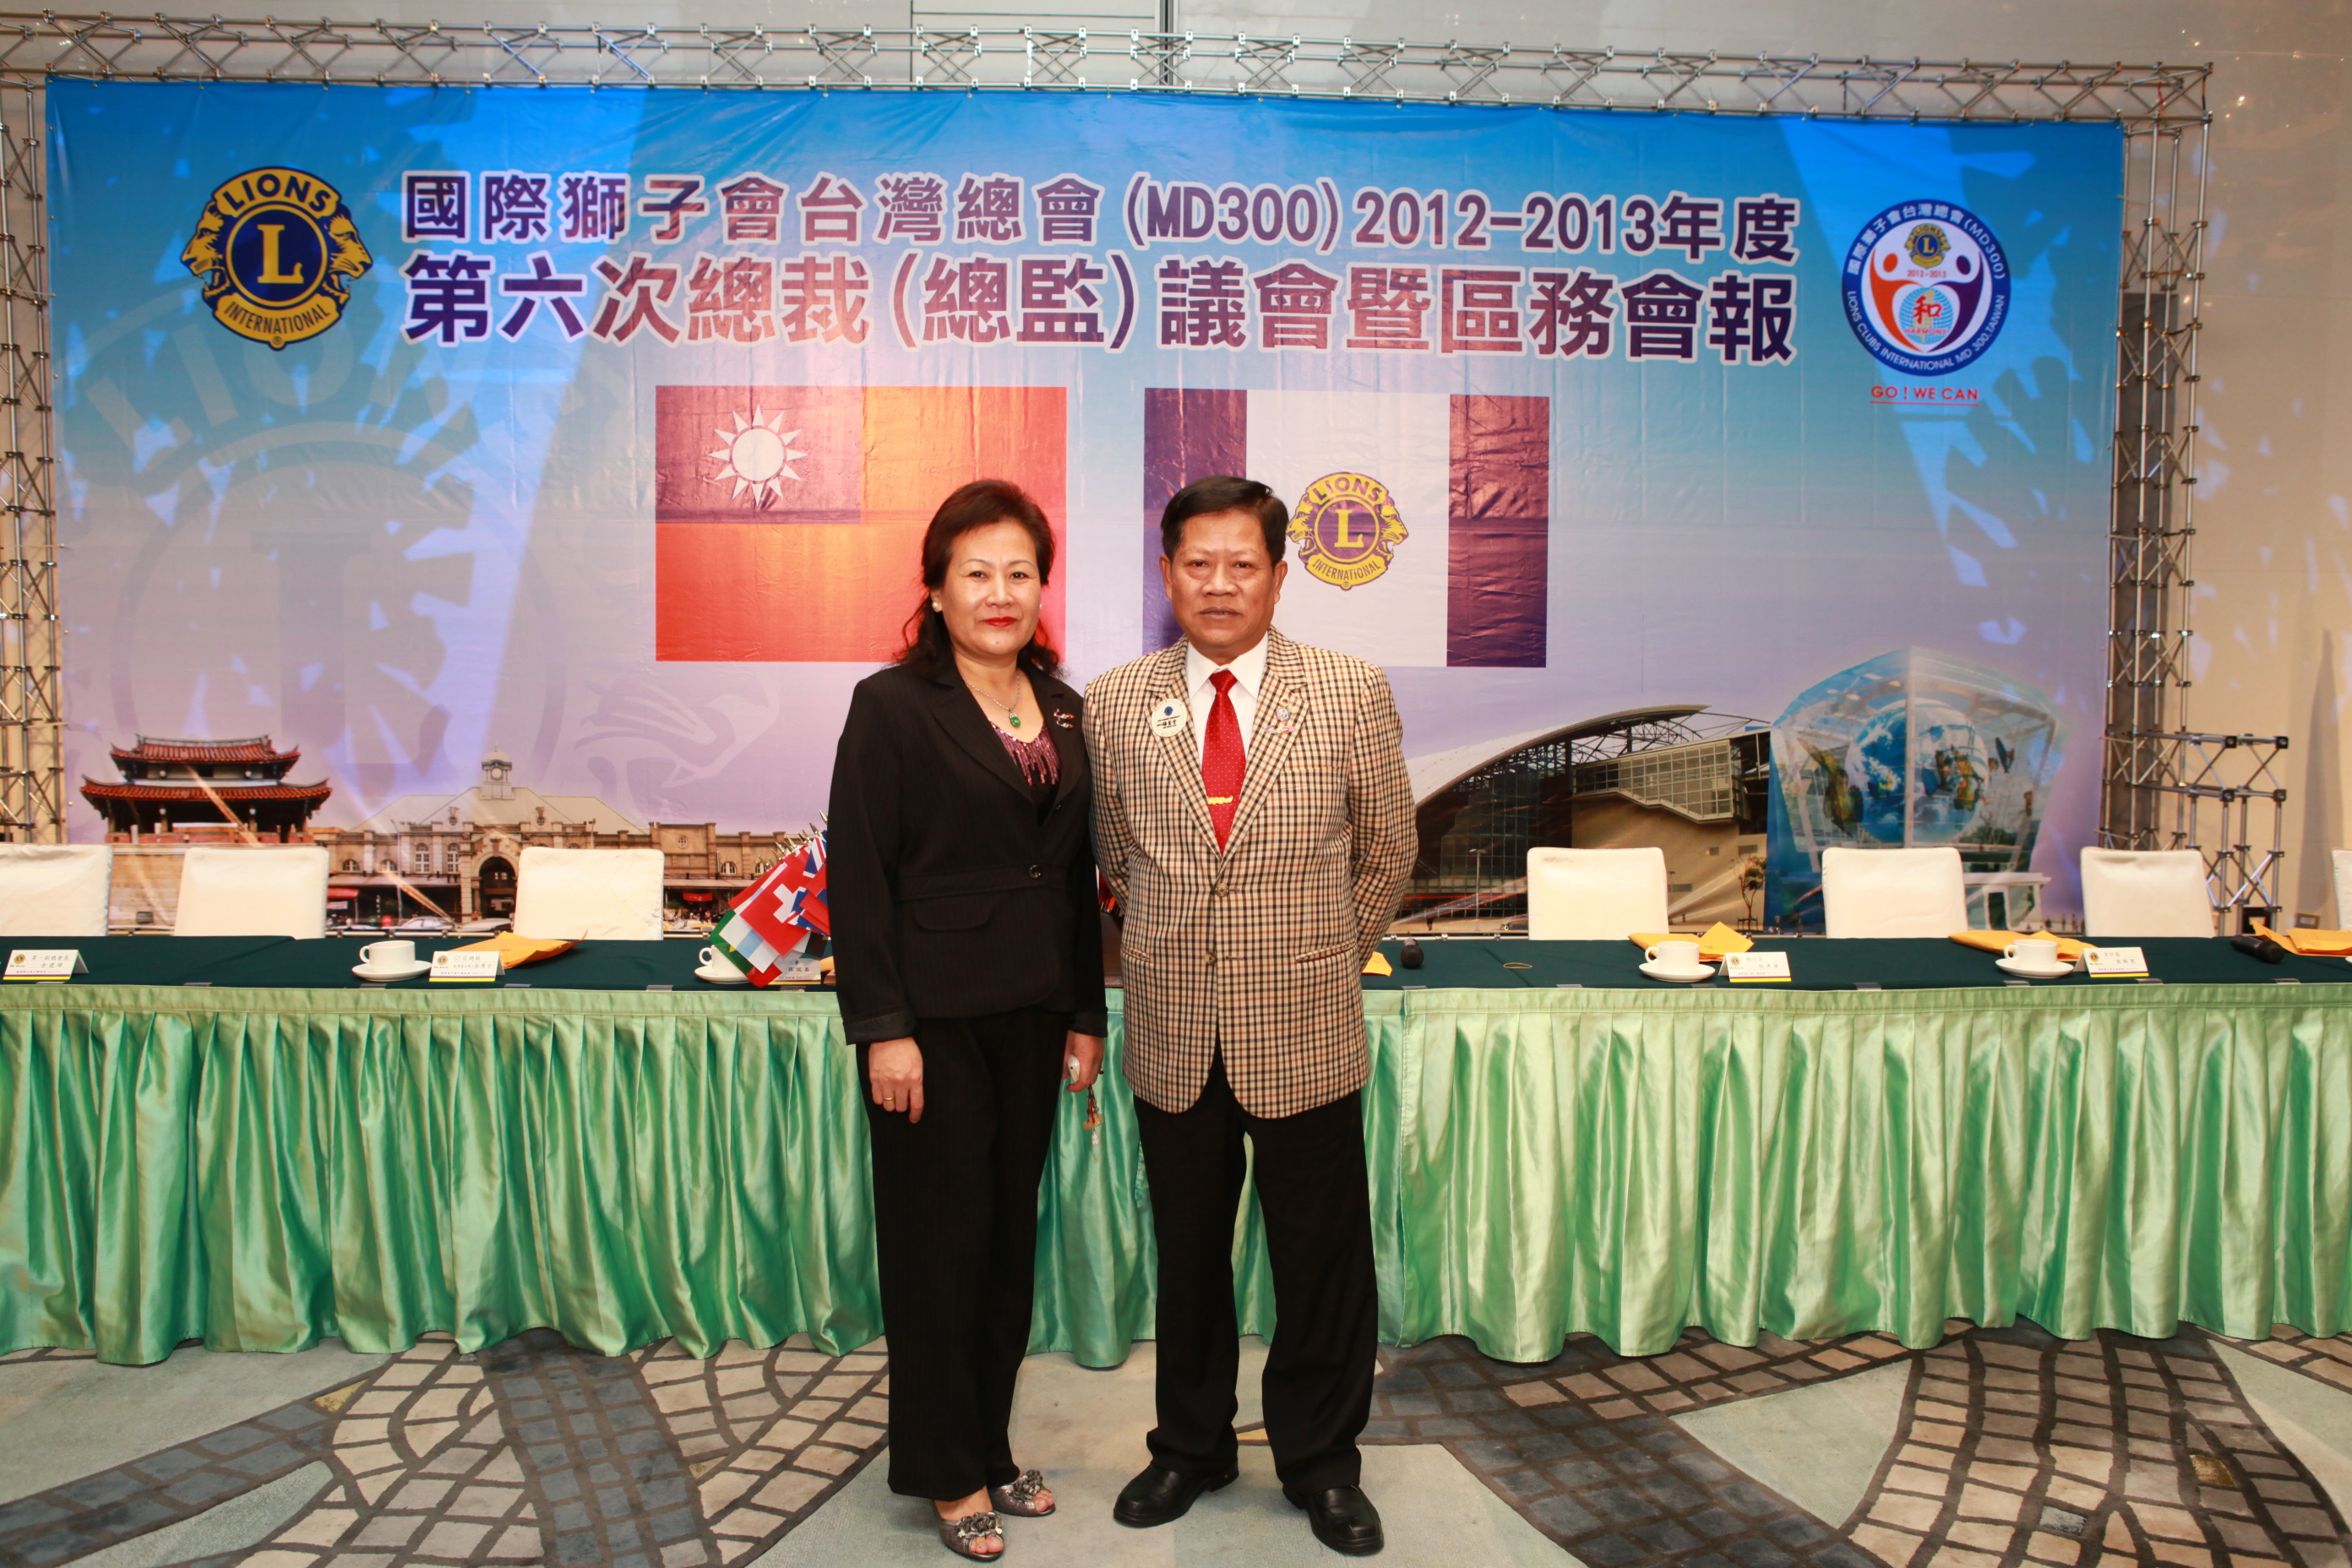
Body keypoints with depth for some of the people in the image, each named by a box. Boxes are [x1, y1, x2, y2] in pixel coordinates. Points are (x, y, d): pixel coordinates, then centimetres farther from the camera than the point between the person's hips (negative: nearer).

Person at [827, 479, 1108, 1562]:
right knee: (940, 1238, 6)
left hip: (1032, 1012, 5)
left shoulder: (1063, 710, 9)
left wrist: (1086, 1015, 9)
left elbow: (1077, 873, 11)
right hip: (935, 1014, -5)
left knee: (1010, 1234, 14)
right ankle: (945, 1472, 23)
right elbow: (858, 876, -10)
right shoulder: (893, 704, -7)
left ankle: (990, 1444, 32)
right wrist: (883, 1027, -14)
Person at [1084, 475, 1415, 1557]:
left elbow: (1387, 850, 6)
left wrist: (1325, 957, 9)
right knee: (1186, 1253, 16)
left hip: (1306, 1034, -1)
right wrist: (1174, 941, 10)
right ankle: (1190, 1448, 38)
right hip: (1173, 1034, 1)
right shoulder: (1112, 706, 1)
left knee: (1321, 1257, 10)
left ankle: (1321, 1464, 33)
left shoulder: (1352, 695, -3)